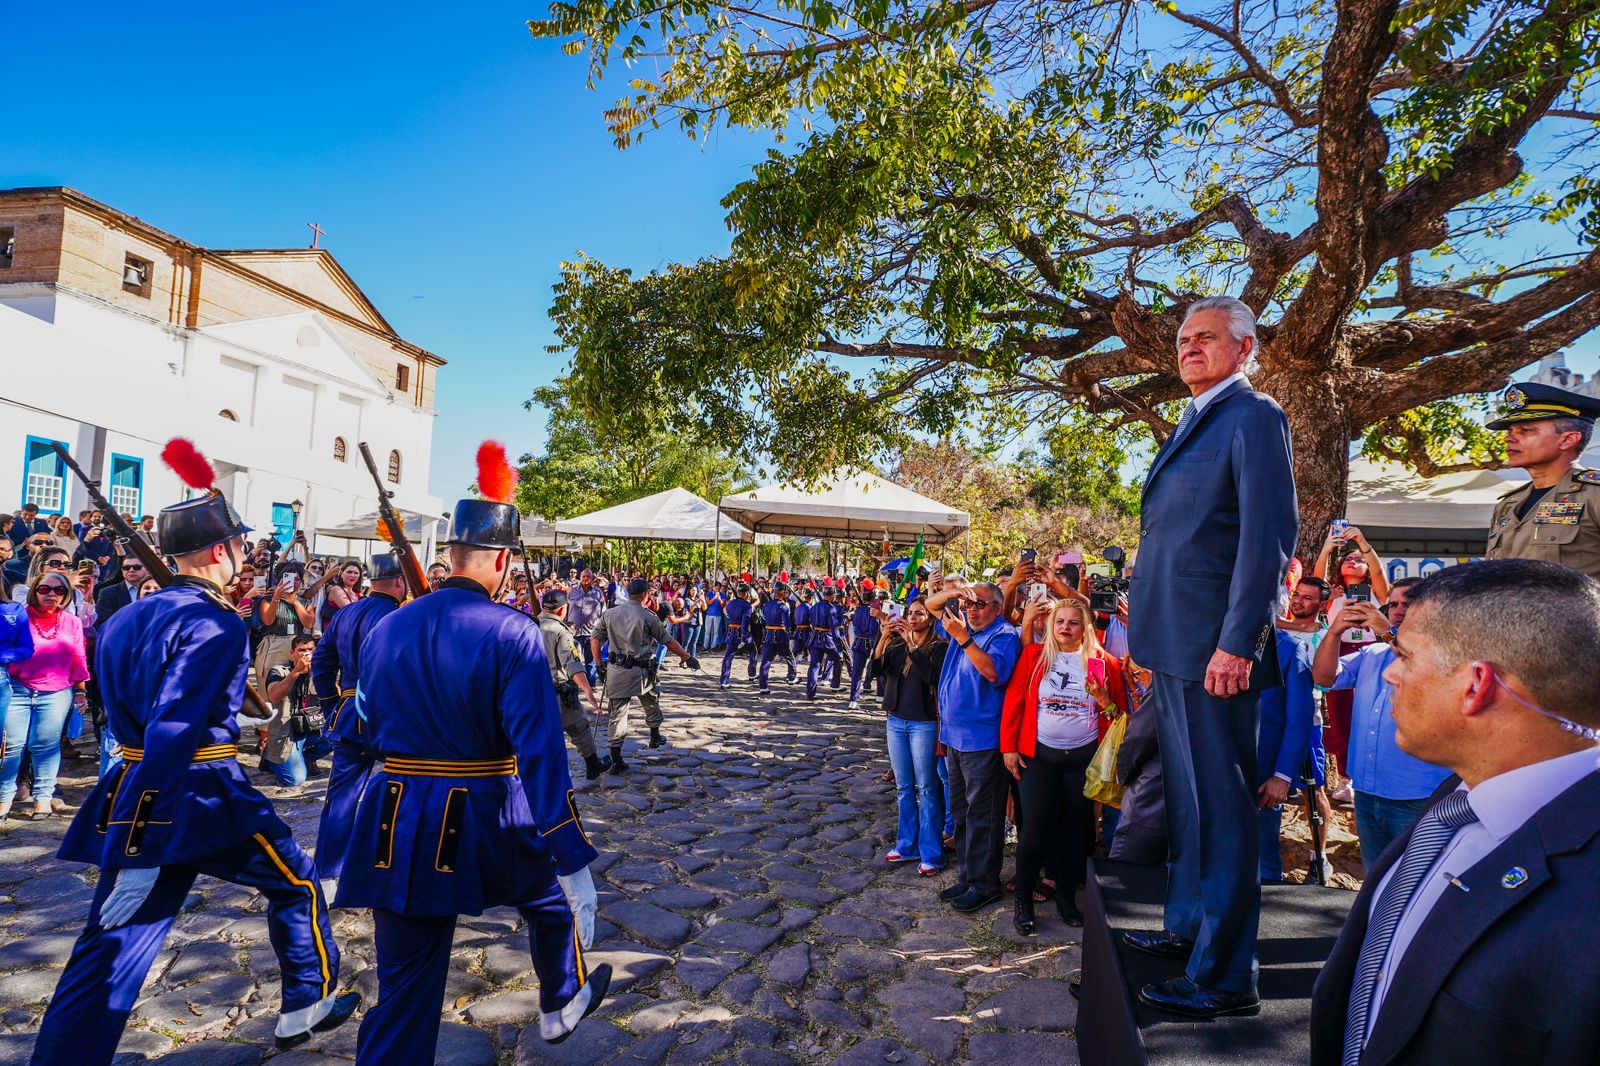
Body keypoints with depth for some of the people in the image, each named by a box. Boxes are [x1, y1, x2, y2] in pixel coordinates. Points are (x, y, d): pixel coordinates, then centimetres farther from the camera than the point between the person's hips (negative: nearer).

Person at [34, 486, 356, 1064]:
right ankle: (308, 1005, 32)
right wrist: (143, 853, -25)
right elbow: (175, 731, -26)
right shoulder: (215, 622, -18)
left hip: (133, 796, 7)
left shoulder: (123, 618, 10)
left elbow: (128, 716, 20)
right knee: (296, 883, 16)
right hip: (205, 796, -7)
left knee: (106, 951, 12)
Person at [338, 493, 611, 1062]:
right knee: (555, 894, 28)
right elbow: (541, 753, -22)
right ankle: (561, 1005, 50)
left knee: (403, 992, 14)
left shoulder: (385, 629, 1)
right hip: (487, 824, -4)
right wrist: (574, 860, -19)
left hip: (398, 828, 4)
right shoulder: (513, 633, -17)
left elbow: (372, 726, 14)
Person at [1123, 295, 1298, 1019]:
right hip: (1173, 645, 10)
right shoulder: (1192, 424, 20)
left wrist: (1237, 643, -22)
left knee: (1221, 808, -1)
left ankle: (1224, 977, 11)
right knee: (1186, 797, 20)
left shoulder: (1253, 417, -8)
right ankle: (1187, 926, 36)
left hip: (1213, 647, -10)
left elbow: (1268, 537, -17)